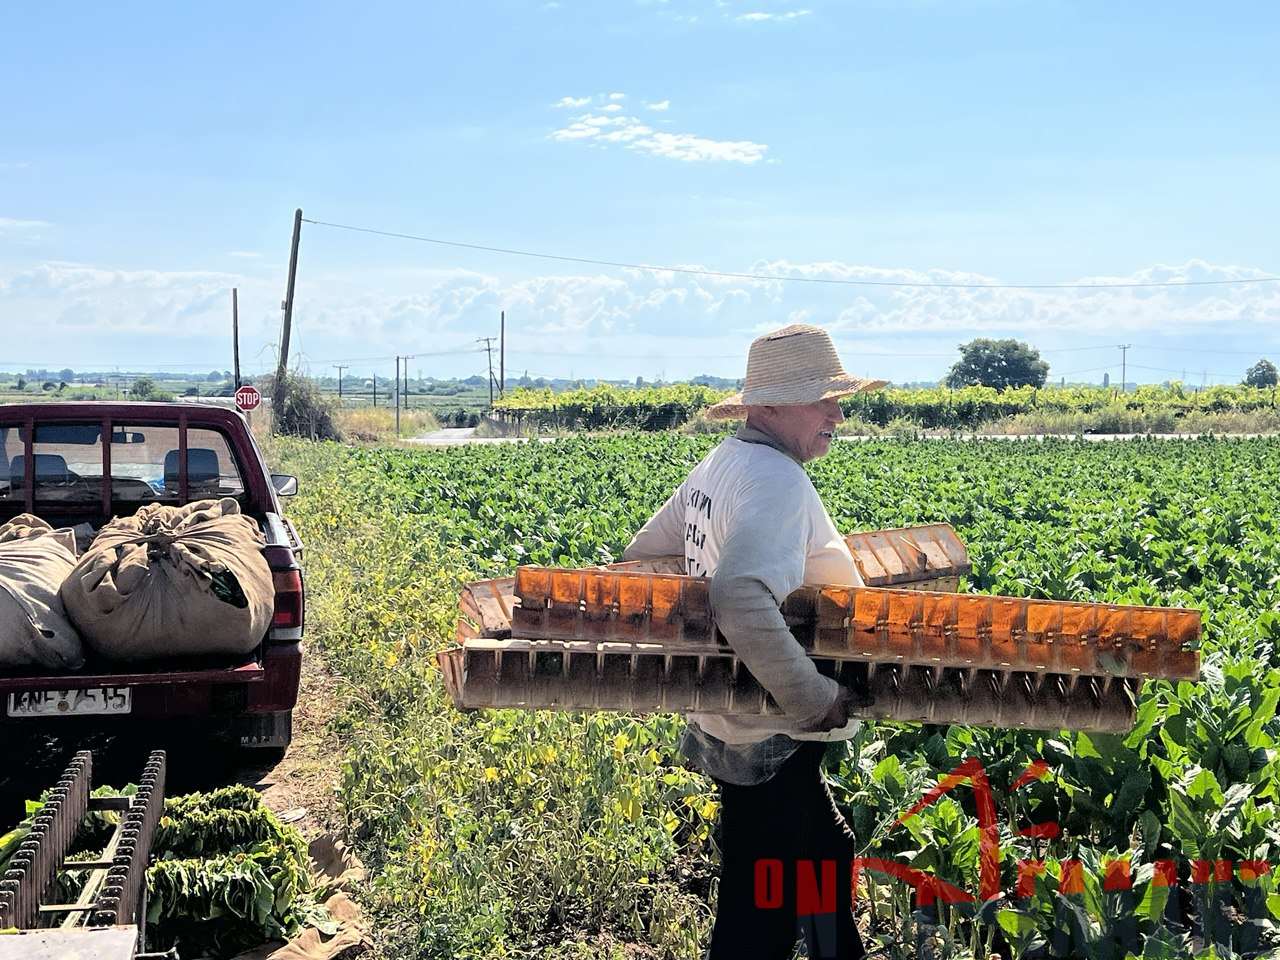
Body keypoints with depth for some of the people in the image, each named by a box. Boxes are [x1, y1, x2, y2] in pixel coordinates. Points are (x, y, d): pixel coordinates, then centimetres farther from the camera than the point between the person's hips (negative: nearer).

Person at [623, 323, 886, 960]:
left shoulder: (721, 463, 7)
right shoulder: (779, 481, -23)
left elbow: (639, 558, 18)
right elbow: (741, 599, -40)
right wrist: (817, 699, -31)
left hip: (724, 718, 10)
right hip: (769, 740, -10)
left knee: (827, 853, 26)